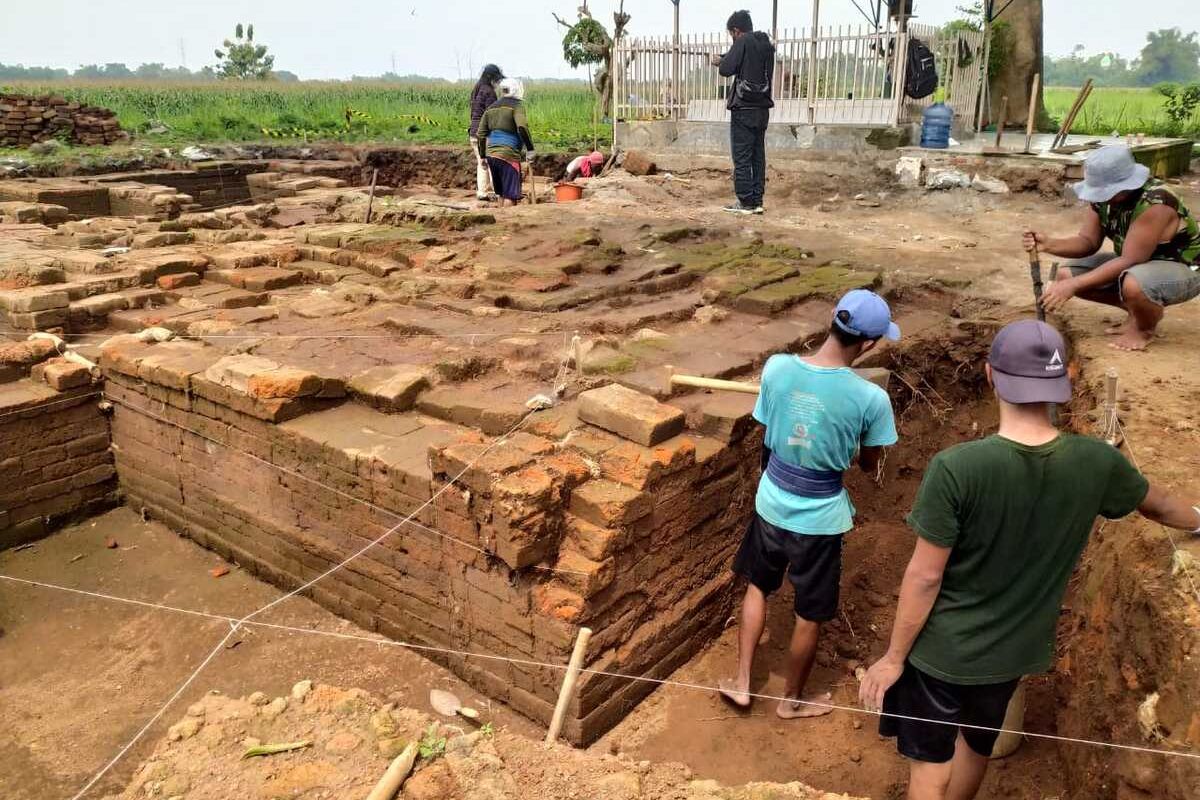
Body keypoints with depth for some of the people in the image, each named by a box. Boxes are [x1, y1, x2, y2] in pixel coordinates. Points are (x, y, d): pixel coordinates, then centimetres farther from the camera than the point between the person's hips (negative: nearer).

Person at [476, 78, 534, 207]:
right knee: (510, 194, -4)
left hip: (491, 154, 7)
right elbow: (522, 126, -22)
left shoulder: (491, 108, 16)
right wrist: (530, 149, -18)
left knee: (502, 193, 18)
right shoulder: (516, 105, -4)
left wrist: (483, 156, 21)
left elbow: (481, 134, 15)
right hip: (508, 155, -7)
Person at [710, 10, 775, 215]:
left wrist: (720, 61, 7)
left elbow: (726, 69, -15)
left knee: (742, 157, -3)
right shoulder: (767, 45, 14)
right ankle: (757, 200, 11)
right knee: (758, 156, 9)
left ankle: (745, 202, -2)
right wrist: (725, 61, 22)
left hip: (744, 109, -7)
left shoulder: (743, 42, -9)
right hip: (763, 108, 7)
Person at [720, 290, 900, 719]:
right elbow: (868, 465, -5)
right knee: (810, 615, 18)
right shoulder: (871, 398, -23)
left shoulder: (777, 368, -15)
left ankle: (742, 682, 35)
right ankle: (792, 699, 39)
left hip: (771, 503, 3)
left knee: (758, 587, 28)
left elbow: (767, 438, -1)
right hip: (820, 518, -3)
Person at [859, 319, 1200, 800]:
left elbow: (925, 576, -21)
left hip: (942, 651, -4)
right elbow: (1160, 506, 10)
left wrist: (894, 657, -7)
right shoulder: (1096, 464, -13)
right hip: (1013, 652, 5)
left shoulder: (956, 468, -28)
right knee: (976, 746, 28)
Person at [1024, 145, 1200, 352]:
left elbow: (1129, 260, -35)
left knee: (1133, 285, -41)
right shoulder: (1103, 196, -12)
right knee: (1066, 275, -6)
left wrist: (1074, 285, -38)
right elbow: (1088, 242, -9)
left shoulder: (1155, 205, -34)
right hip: (1138, 261, 8)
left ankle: (1146, 327, -4)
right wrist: (1048, 243, -29)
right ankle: (1138, 310, 10)